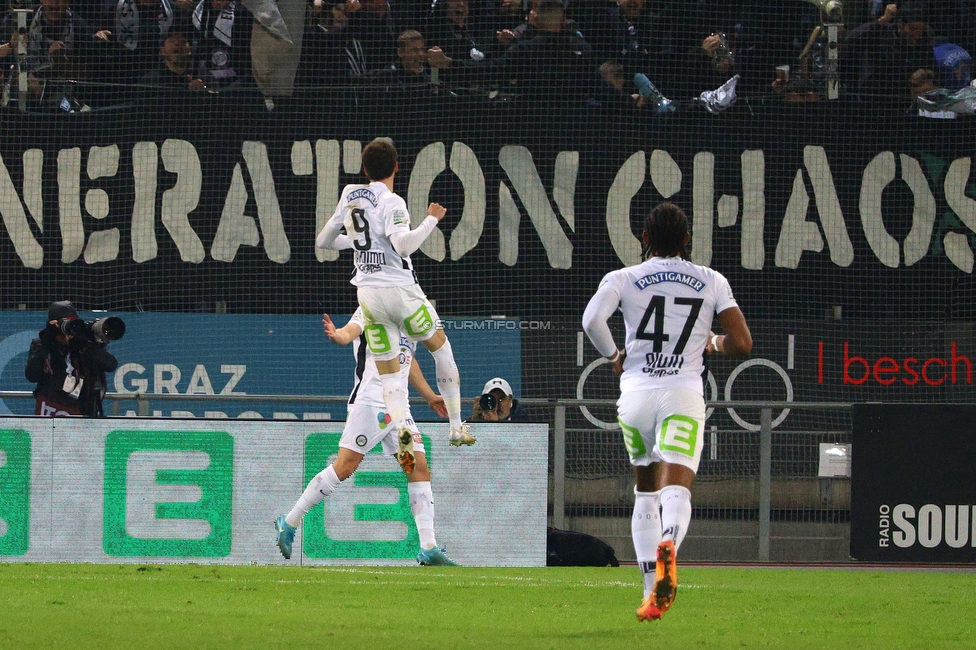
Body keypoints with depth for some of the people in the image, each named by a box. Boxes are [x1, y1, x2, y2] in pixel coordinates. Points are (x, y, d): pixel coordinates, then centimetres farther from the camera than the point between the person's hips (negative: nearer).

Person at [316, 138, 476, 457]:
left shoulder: (350, 195, 8)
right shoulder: (391, 202, -10)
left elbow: (323, 241, 18)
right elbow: (403, 245, -26)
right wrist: (431, 220, -13)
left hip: (367, 293, 5)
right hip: (400, 288, -5)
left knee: (388, 374, 6)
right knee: (441, 349, 16)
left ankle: (401, 431, -16)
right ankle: (457, 428, 16)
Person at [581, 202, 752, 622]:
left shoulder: (624, 279, 4)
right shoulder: (712, 283, 8)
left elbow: (592, 320, -15)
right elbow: (742, 343, 2)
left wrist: (614, 356, 5)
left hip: (636, 394, 1)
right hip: (684, 395, -1)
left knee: (645, 491, 19)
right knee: (676, 489, -15)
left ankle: (652, 592, 17)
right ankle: (668, 547, -49)